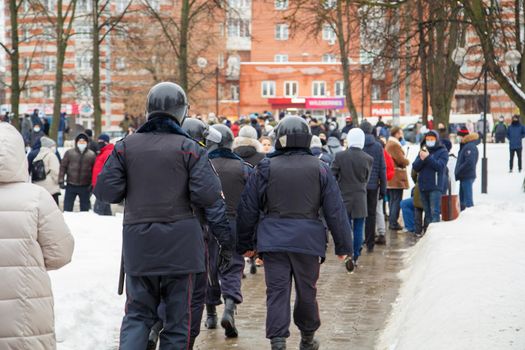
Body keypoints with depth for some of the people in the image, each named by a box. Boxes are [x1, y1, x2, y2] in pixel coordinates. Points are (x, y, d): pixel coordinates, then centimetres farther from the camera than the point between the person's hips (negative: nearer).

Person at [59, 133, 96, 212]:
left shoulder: (92, 155, -1)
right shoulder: (69, 153, 0)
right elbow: (63, 167, -1)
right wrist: (61, 181, -7)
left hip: (85, 187, 0)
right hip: (71, 186, 0)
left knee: (85, 208, 10)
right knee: (67, 208, 8)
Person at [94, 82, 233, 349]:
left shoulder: (125, 147, 2)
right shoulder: (190, 149, -5)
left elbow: (105, 191, -3)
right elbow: (208, 196, -11)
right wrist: (226, 238, -5)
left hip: (137, 240, 2)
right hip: (180, 241, -2)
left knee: (138, 313, 13)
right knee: (177, 316, 8)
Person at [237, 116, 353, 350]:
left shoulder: (265, 168, 2)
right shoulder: (320, 169, 3)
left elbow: (247, 210, 5)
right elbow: (336, 211, 3)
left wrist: (245, 244, 15)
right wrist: (343, 246, 9)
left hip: (273, 240, -1)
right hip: (308, 241, 1)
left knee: (277, 291, 1)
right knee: (306, 291, 14)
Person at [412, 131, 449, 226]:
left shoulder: (442, 151, 2)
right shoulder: (423, 151, 16)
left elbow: (439, 166, -13)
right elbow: (415, 167, 7)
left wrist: (428, 157, -17)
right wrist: (421, 159, -11)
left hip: (436, 186, -6)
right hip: (423, 186, 6)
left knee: (435, 212, -13)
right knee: (427, 212, 12)